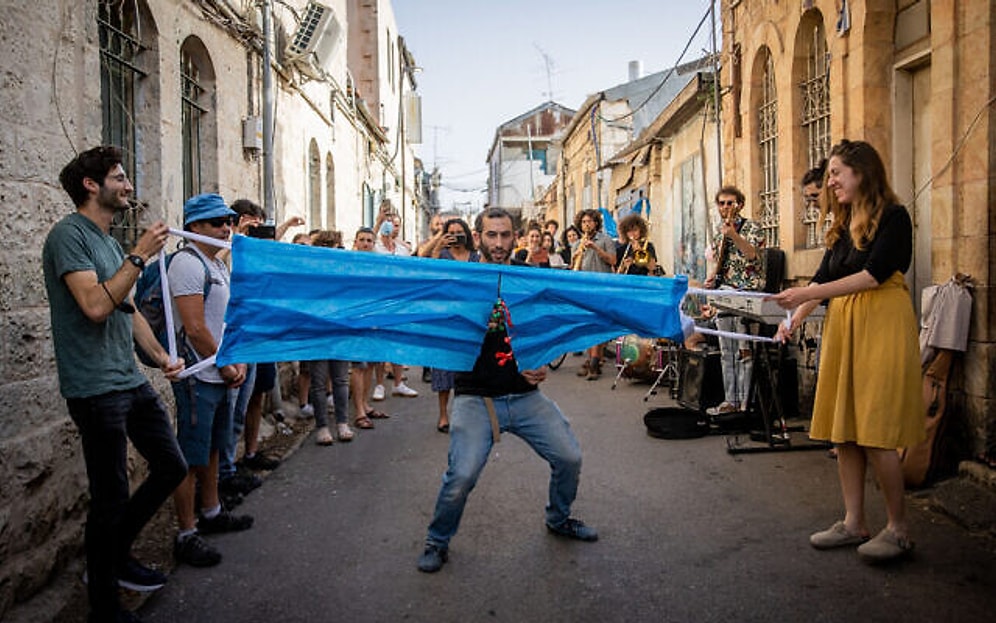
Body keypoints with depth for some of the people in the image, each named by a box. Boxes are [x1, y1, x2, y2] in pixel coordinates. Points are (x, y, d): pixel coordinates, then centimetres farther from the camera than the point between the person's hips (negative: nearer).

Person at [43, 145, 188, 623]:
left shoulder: (109, 242, 17)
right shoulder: (69, 234, -11)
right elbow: (96, 306, -23)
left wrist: (162, 357, 8)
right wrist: (140, 256, -19)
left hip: (132, 382, 9)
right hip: (96, 389, -9)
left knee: (171, 466, 14)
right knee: (111, 499, 0)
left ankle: (115, 555, 32)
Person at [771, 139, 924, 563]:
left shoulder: (893, 218, -4)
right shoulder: (842, 226, 18)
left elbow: (874, 273, -16)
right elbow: (823, 277, 12)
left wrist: (808, 294, -20)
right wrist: (794, 318, -2)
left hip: (882, 325, -7)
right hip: (841, 325, 7)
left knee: (875, 432, -7)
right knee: (844, 428, 6)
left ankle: (898, 528, 8)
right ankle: (854, 523, 14)